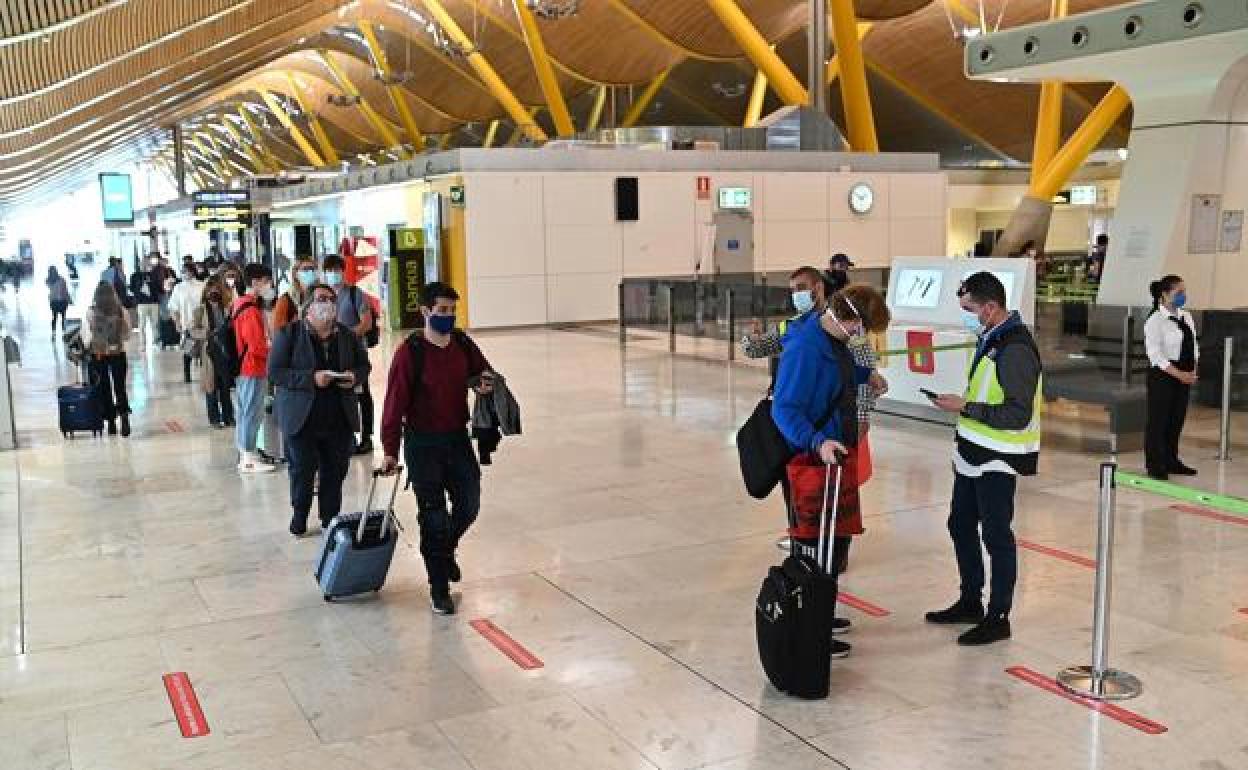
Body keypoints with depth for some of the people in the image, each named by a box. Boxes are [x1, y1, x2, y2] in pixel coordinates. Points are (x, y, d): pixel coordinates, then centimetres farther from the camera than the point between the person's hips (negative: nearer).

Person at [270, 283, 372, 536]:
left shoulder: (347, 335, 6)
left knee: (336, 471, 7)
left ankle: (330, 520, 23)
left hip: (340, 418, 3)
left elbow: (364, 365, 17)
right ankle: (299, 518, 25)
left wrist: (354, 376, -8)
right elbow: (274, 372, -10)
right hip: (302, 418, -3)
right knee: (303, 470, 5)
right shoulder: (289, 333, -5)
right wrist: (311, 378, -21)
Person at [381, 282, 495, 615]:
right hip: (423, 444, -5)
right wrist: (390, 451, -13)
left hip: (458, 438, 5)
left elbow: (482, 370, 17)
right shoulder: (410, 352, -15)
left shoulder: (462, 343, 1)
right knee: (434, 515, 0)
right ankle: (439, 589, 13)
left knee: (469, 505, 7)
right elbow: (395, 402, -13)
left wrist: (486, 382, -8)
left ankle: (445, 549, 38)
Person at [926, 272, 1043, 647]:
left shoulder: (1015, 349, -21)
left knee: (996, 536, 2)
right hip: (973, 455, 10)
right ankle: (970, 603, 34)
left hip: (997, 461, -9)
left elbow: (1018, 415, -24)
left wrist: (965, 407, -21)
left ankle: (998, 618, 16)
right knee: (961, 526, 18)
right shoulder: (989, 339, 8)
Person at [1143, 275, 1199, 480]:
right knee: (1159, 419, -2)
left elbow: (1193, 346, 16)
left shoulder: (1186, 317, 11)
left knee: (1177, 419, 12)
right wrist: (1179, 374, -20)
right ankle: (1155, 465, 6)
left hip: (1184, 377, 7)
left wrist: (1192, 371, 2)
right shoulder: (1155, 321, -13)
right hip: (1162, 376, -7)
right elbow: (1155, 354, -18)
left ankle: (1171, 461, 24)